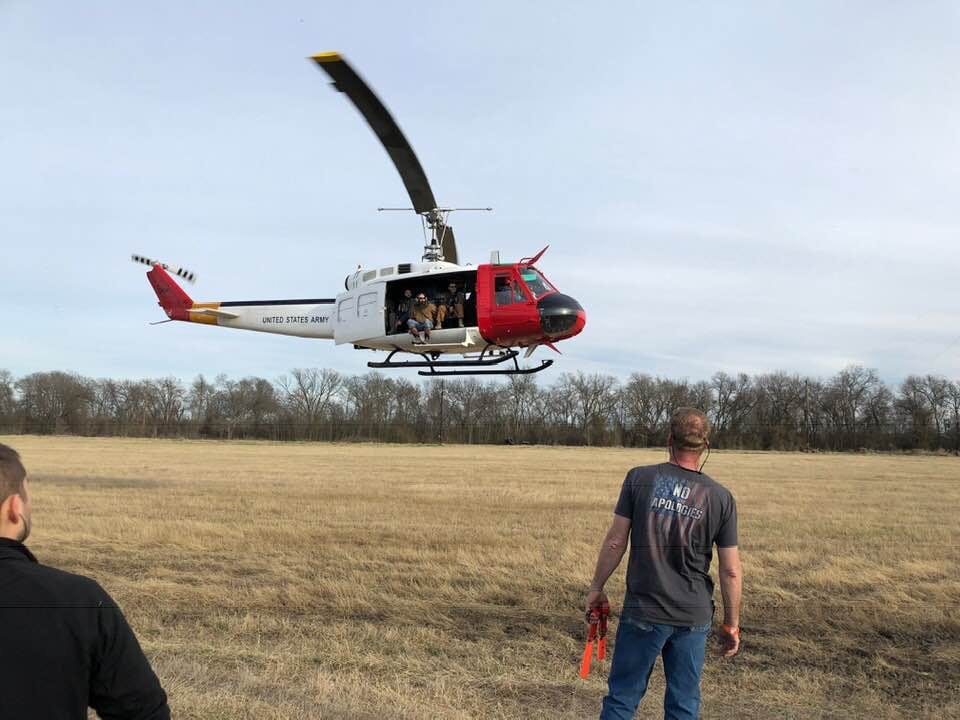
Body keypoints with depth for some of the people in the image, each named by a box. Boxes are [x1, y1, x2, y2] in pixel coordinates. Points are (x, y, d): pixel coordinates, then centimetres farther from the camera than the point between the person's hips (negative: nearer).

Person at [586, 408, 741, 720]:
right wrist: (731, 624, 10)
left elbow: (615, 542, -5)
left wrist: (596, 588, 8)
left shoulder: (640, 478, -7)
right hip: (694, 617, 2)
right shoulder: (721, 497, -3)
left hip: (642, 612, -1)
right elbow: (731, 571, -1)